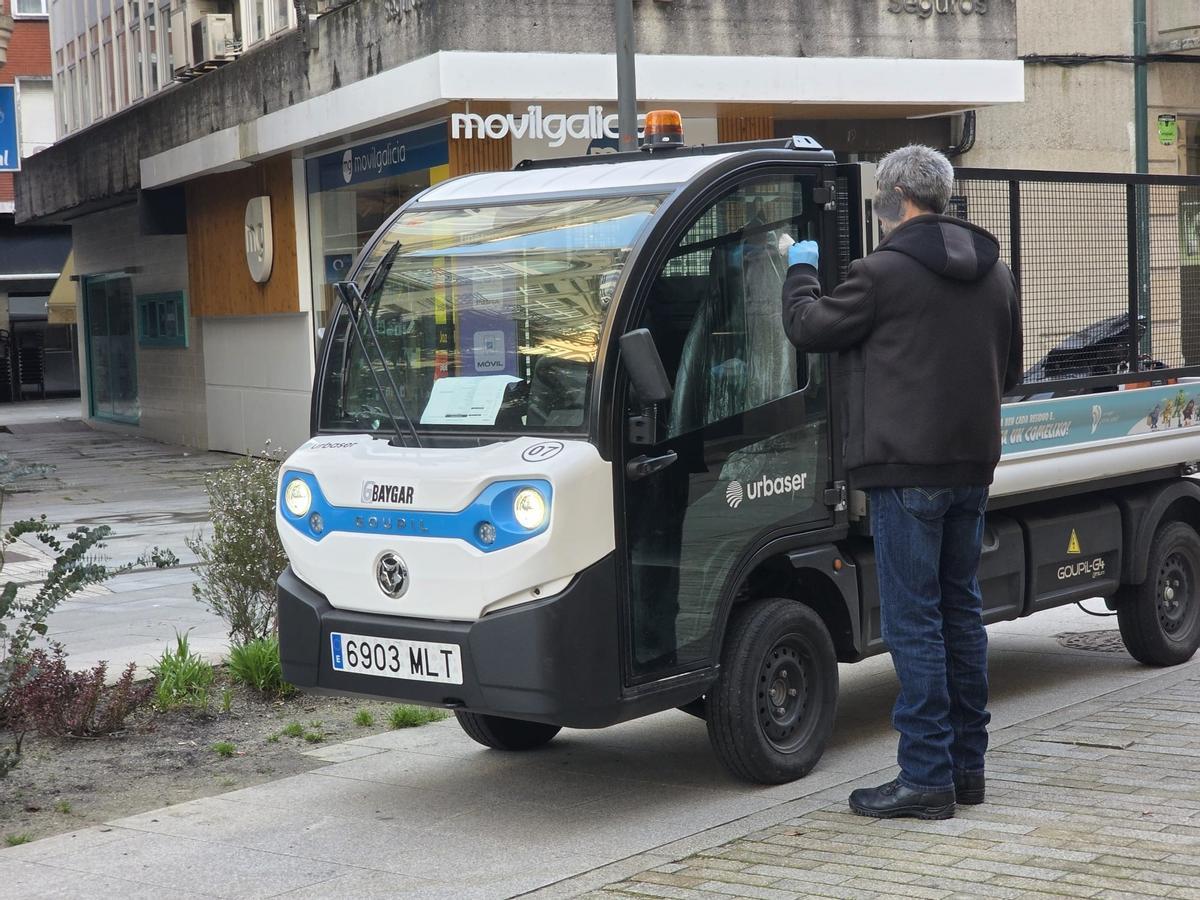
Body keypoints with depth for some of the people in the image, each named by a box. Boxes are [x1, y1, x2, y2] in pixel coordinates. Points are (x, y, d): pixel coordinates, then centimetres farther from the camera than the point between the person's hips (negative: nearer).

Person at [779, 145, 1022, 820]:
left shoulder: (885, 272, -13)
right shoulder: (995, 271, 11)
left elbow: (809, 327, -1)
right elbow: (1010, 371, 19)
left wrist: (801, 269, 16)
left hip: (908, 467, -7)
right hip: (973, 464, 8)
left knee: (914, 623, -4)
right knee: (962, 612, 14)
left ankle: (927, 778, -1)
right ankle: (968, 766, 21)